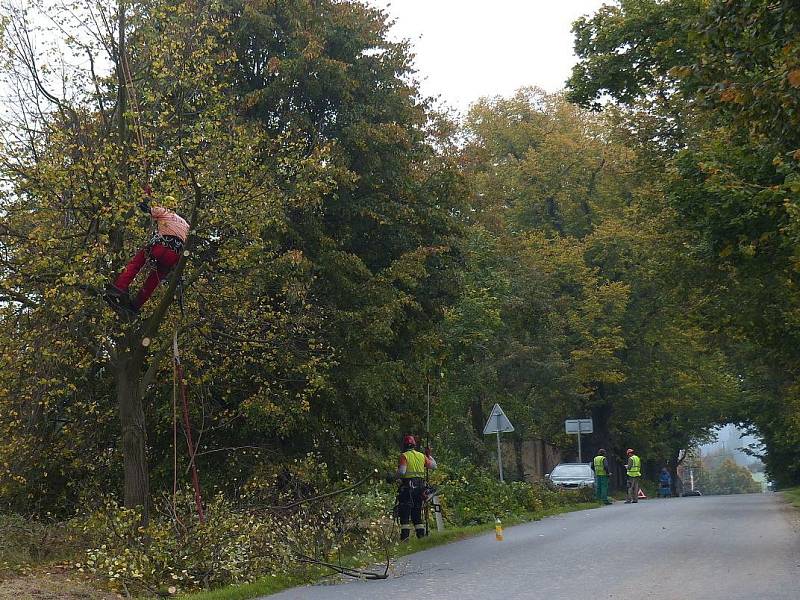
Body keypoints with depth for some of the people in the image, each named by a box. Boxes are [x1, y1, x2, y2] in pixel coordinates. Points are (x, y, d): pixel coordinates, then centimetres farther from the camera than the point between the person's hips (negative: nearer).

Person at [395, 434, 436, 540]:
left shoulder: (404, 456, -6)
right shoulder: (422, 456, 11)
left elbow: (401, 472, -17)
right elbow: (433, 465, 22)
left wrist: (397, 478, 2)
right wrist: (429, 455, 35)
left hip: (407, 485, -6)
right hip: (420, 486, 6)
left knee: (405, 512, -3)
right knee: (417, 512, 15)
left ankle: (405, 535, -9)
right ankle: (421, 534, 12)